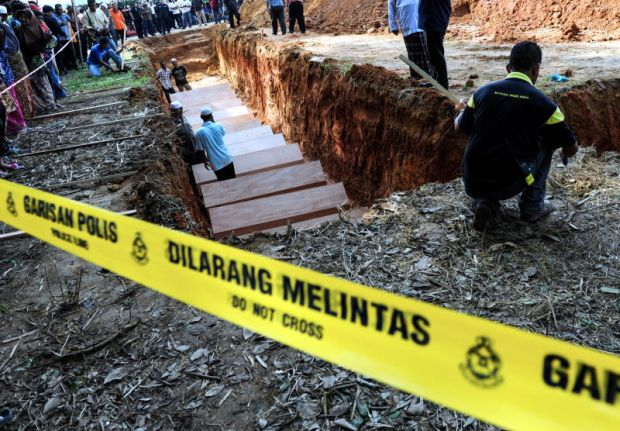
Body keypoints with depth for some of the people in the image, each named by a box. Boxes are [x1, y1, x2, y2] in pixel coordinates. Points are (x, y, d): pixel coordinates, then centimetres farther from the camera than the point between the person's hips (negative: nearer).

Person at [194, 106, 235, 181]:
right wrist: (213, 122, 14)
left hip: (216, 163, -2)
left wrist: (205, 161, 10)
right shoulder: (218, 126, -6)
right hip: (227, 159, 2)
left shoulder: (199, 133, -12)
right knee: (233, 180, 17)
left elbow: (200, 150, -5)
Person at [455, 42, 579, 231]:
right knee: (546, 142, 19)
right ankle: (532, 206, 20)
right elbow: (571, 149, 8)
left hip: (472, 184, 3)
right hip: (507, 185, -3)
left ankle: (484, 202, 11)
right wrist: (565, 153, 33)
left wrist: (462, 111, 44)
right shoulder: (543, 104, -4)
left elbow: (460, 127, 21)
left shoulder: (483, 92, 3)